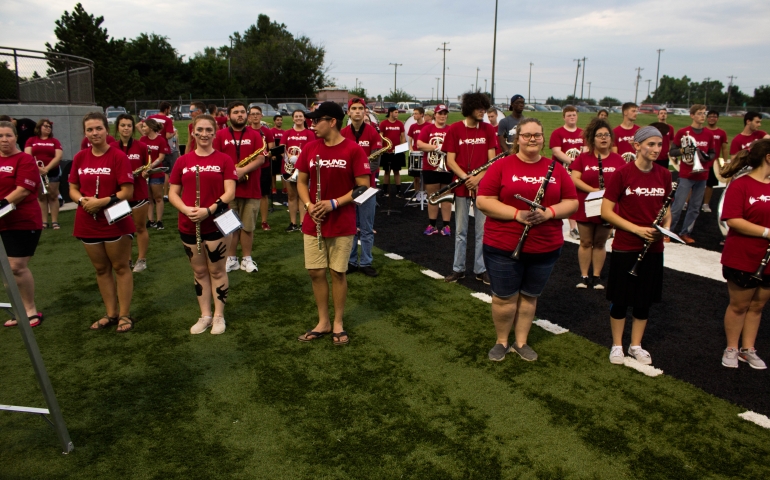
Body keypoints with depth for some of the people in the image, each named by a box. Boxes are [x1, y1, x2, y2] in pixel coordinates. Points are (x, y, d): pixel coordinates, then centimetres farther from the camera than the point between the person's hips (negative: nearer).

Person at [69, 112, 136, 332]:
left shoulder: (118, 156, -10)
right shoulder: (79, 157, 5)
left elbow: (127, 192, -13)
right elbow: (73, 189, 9)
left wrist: (102, 202, -22)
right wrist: (83, 200, -12)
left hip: (115, 221, -5)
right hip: (88, 222, 5)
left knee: (120, 267, 5)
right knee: (101, 269, 13)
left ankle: (125, 314, 14)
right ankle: (111, 313, 24)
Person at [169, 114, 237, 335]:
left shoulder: (224, 160, -4)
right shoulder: (183, 161, 4)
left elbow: (230, 193, -11)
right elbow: (173, 193, 4)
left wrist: (208, 210, -23)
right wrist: (186, 209, -15)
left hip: (216, 224, -3)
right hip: (188, 226, 3)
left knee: (216, 270, 7)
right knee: (199, 271, 13)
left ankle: (219, 316, 19)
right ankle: (205, 315, 25)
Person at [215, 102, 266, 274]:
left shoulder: (255, 135, 3)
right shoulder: (220, 135, 4)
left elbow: (261, 158, -7)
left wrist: (242, 170, -20)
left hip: (250, 189, 0)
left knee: (247, 226, 6)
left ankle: (246, 259, 17)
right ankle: (231, 259, 18)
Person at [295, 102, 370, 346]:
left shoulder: (353, 150, -10)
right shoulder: (309, 148, 3)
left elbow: (363, 186, -10)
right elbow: (301, 181, 10)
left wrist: (334, 203, -19)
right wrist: (308, 204, -10)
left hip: (342, 224, -4)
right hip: (313, 223, 4)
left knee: (338, 273, 5)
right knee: (316, 273, 7)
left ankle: (338, 323, 22)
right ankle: (323, 322, 24)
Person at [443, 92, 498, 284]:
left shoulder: (487, 130, 4)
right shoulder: (454, 129, -2)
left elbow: (491, 160, 1)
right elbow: (450, 161, -5)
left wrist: (478, 178, -15)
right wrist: (466, 178, -18)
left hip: (482, 186, 2)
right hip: (462, 187, -1)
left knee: (482, 230, 5)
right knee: (460, 230, 8)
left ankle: (481, 269, 17)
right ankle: (458, 269, 19)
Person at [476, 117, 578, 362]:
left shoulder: (556, 168, 4)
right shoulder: (501, 166, -6)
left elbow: (572, 202, 4)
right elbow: (483, 201, -12)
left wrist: (549, 212, -16)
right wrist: (517, 214, -22)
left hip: (545, 248, 3)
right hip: (503, 247, -3)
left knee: (529, 296, 16)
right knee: (505, 297, 7)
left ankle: (521, 342, 32)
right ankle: (501, 341, 28)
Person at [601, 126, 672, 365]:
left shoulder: (664, 175, 2)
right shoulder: (622, 174, -11)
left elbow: (666, 209, 14)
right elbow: (606, 211, -11)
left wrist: (666, 227, -6)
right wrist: (636, 229, -19)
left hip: (653, 248, 4)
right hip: (625, 247, -4)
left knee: (645, 300, 13)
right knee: (620, 299, 7)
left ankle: (636, 345, 30)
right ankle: (617, 345, 25)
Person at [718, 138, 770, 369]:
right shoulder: (740, 185, -13)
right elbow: (732, 220, -20)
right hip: (742, 260, -5)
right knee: (739, 305, 9)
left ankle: (748, 349, 29)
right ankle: (731, 349, 25)